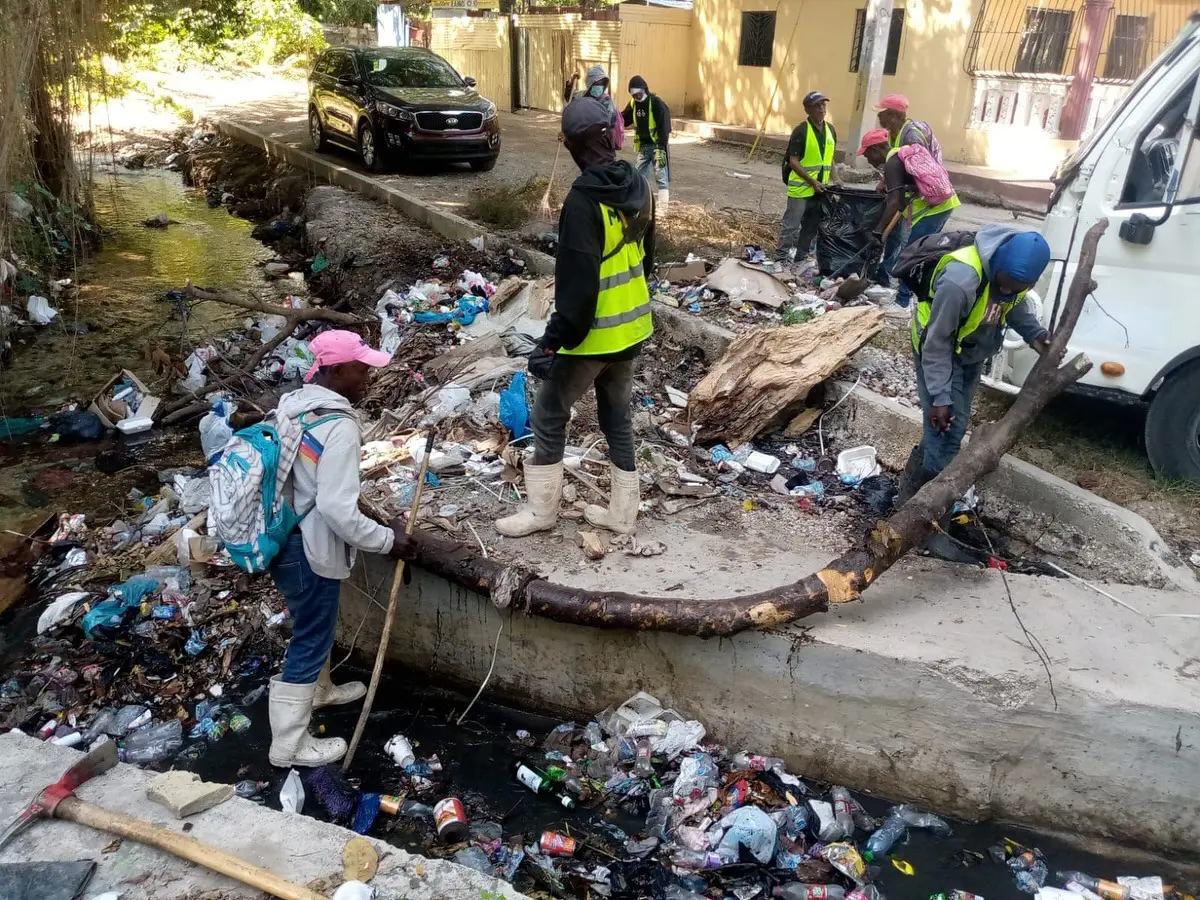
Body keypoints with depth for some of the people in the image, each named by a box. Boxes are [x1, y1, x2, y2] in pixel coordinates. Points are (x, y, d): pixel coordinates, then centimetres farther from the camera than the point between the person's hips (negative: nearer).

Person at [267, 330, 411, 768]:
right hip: (308, 549, -9)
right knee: (309, 639, 7)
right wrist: (386, 539, -17)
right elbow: (337, 510, -30)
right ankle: (289, 744, 22)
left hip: (283, 536, 9)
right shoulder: (340, 425, -26)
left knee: (314, 625, 29)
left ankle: (318, 690, 52)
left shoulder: (291, 404, 2)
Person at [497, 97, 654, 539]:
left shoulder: (584, 199, -23)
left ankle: (541, 509, 20)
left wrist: (554, 338, -20)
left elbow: (577, 281, -25)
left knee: (549, 415, 8)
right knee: (618, 415, 17)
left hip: (593, 333, -8)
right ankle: (622, 511, 26)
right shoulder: (639, 186, 3)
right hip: (631, 327, 8)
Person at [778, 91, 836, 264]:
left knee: (812, 226, 14)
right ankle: (782, 256, 8)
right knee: (791, 224, -1)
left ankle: (802, 257, 26)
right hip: (801, 188, -7)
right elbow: (793, 162, -15)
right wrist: (812, 181, -19)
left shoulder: (830, 130, 8)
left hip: (820, 189, 7)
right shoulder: (801, 131, -13)